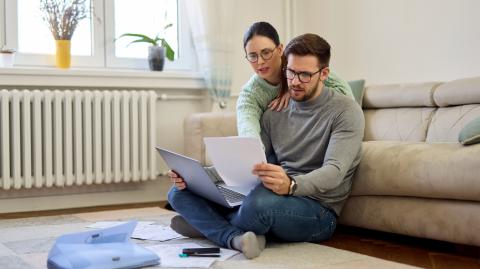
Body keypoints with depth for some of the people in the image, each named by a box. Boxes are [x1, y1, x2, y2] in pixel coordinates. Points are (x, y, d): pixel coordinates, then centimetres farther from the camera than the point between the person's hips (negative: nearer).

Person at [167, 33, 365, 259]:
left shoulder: (345, 111, -7)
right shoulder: (274, 113, 12)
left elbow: (334, 172, -20)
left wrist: (291, 185, -43)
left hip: (317, 210, -6)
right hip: (275, 198, 6)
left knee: (260, 202, -40)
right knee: (180, 192, -4)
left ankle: (210, 224, -7)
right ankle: (237, 237, -28)